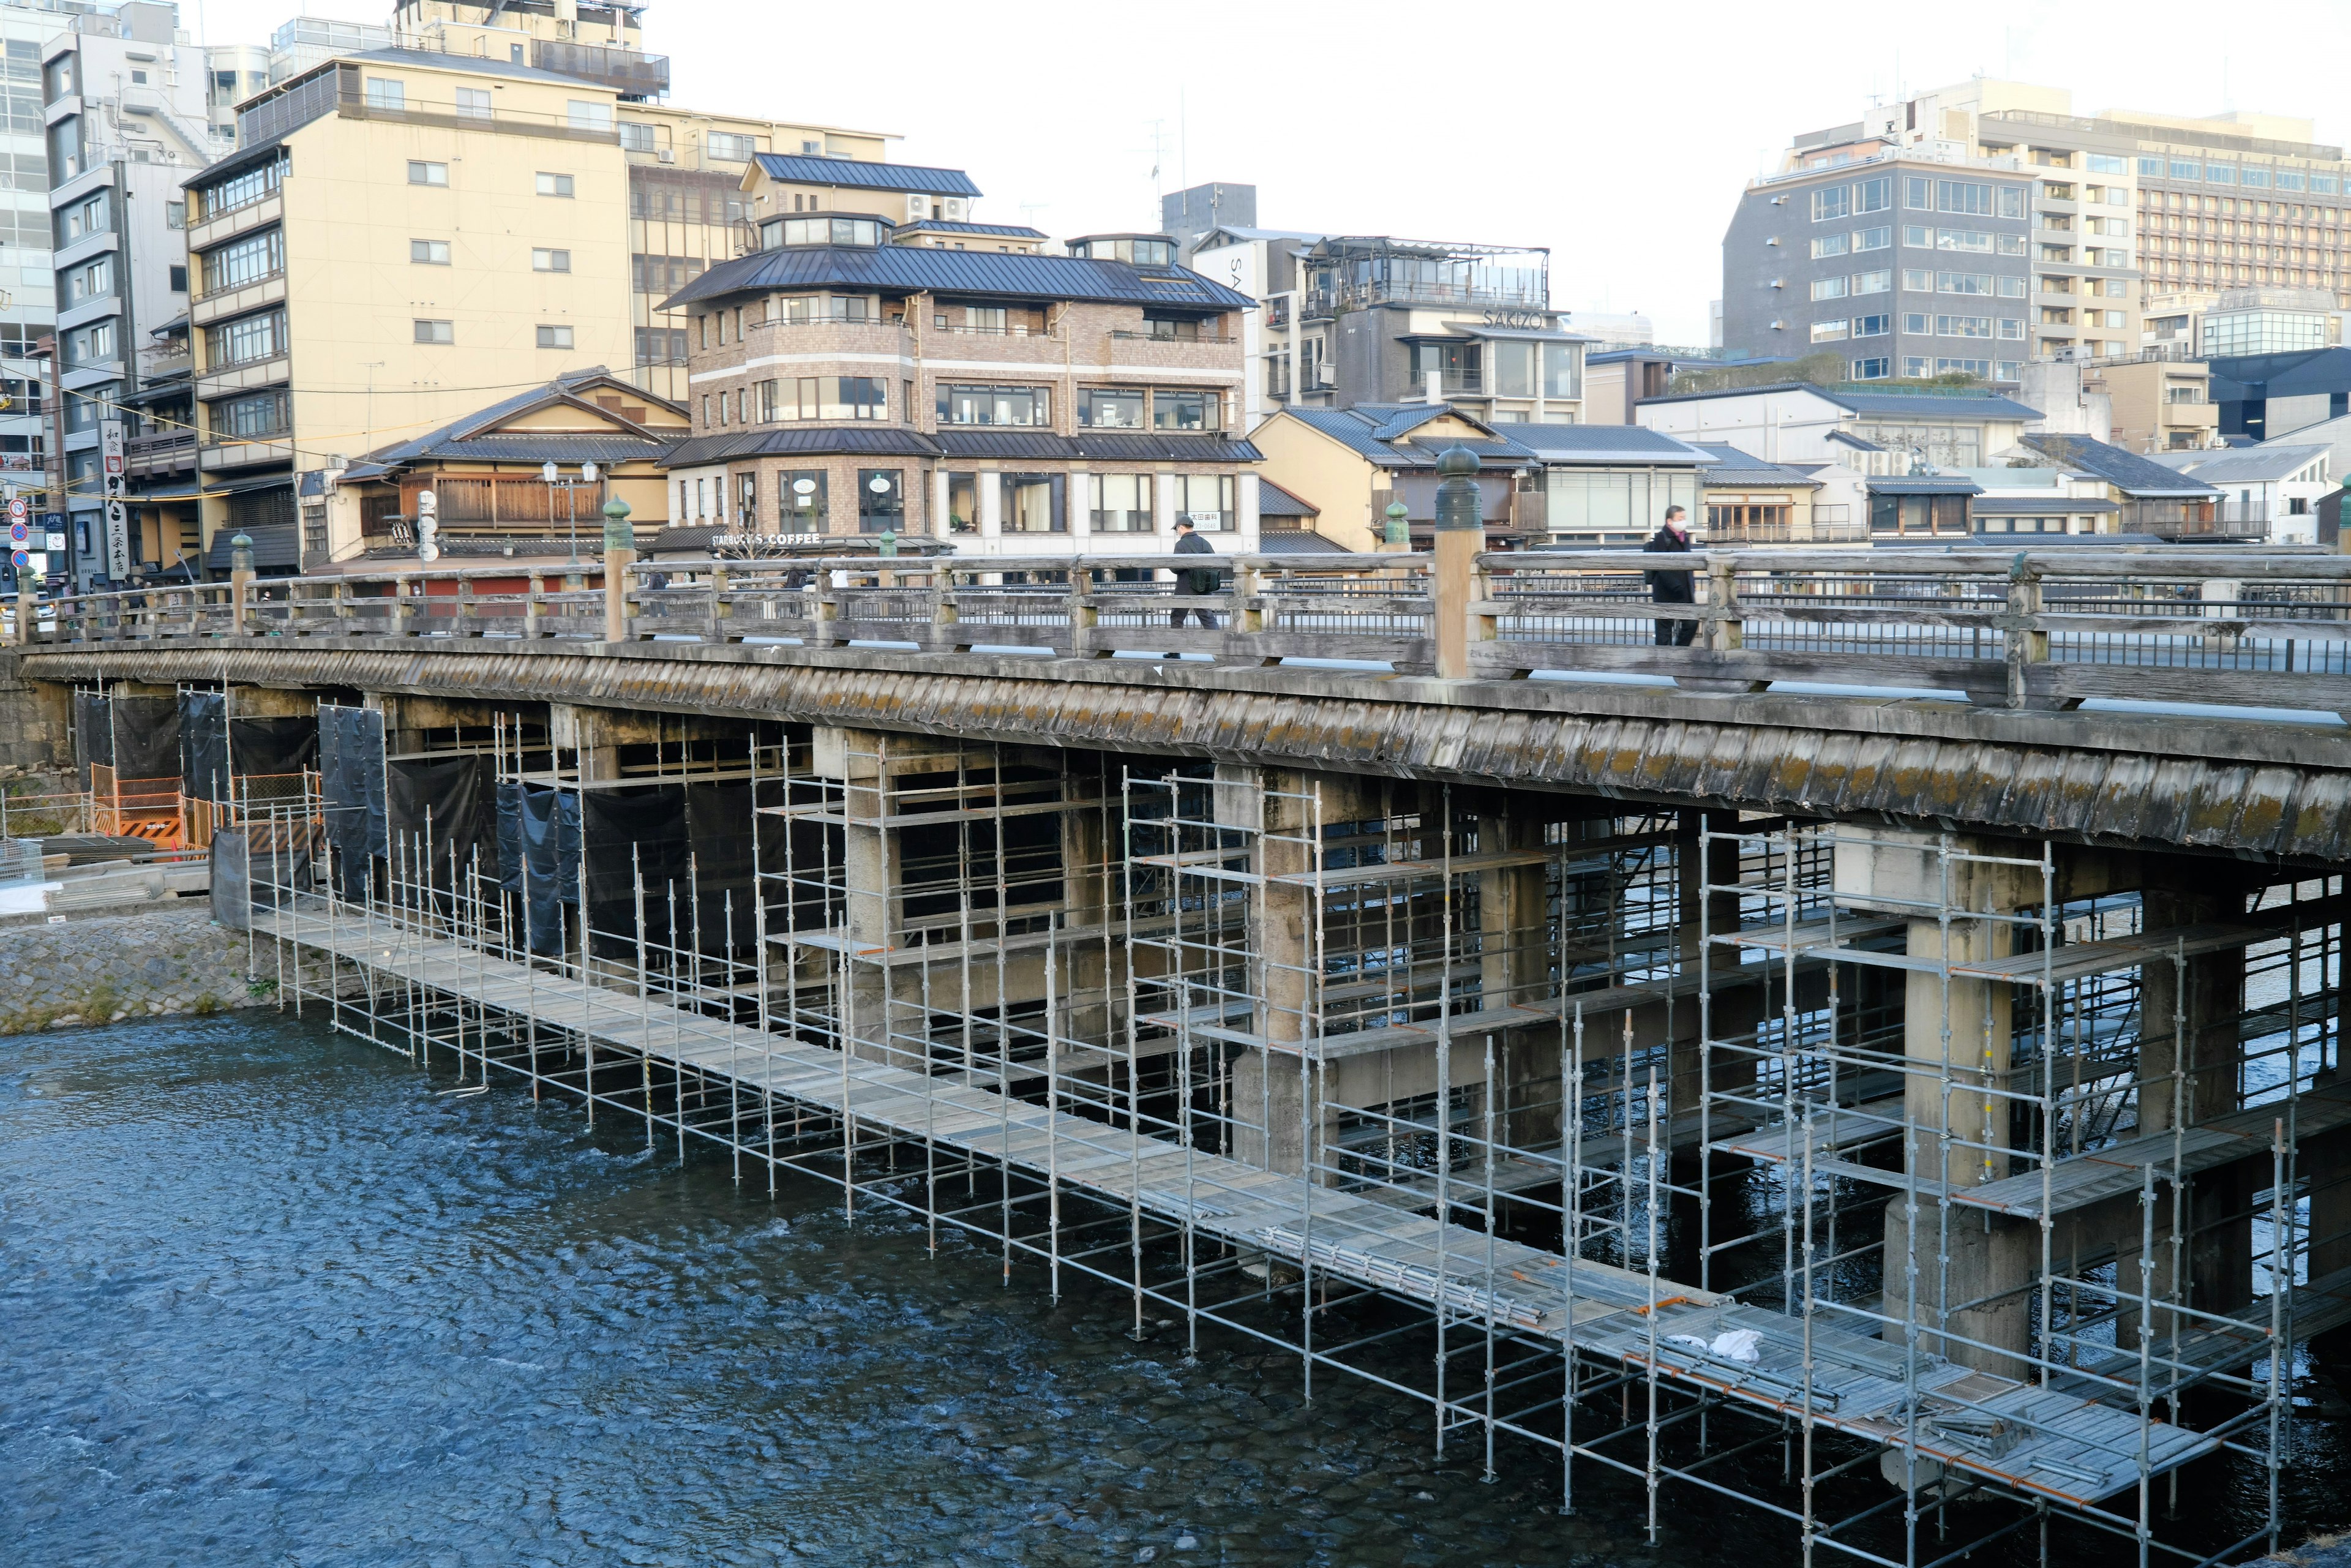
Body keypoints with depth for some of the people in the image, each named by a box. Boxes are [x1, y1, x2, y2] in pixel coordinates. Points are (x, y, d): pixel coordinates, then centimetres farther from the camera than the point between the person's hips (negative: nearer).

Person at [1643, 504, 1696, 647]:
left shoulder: (1685, 536, 13)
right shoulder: (1661, 538, -12)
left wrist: (1692, 588, 18)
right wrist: (1676, 587, -23)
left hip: (1685, 593, 7)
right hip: (1666, 594, -7)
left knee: (1691, 624, 5)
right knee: (1665, 627, -1)